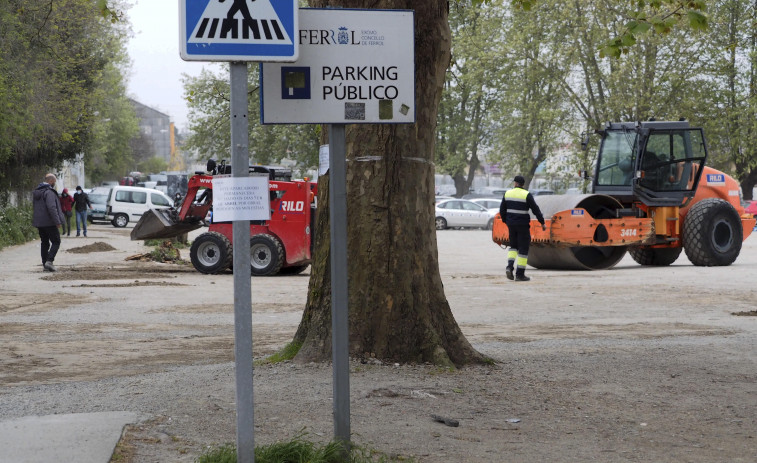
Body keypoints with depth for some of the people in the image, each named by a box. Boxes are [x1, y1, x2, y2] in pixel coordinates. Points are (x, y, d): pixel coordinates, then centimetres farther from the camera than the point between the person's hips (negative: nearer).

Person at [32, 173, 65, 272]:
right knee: (56, 242, 0)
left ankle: (44, 264, 12)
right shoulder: (49, 192, -17)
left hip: (39, 222, 8)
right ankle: (49, 261, -14)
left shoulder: (36, 192, 13)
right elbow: (51, 207, -25)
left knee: (45, 243, 14)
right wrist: (57, 221, -21)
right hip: (49, 222, -8)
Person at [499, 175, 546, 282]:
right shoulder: (526, 195, -10)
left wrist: (505, 221, 24)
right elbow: (535, 209, -10)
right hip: (522, 225, -4)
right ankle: (520, 274, 1)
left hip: (511, 224, 4)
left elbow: (502, 210, 9)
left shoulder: (507, 193, 3)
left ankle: (510, 266, -4)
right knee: (523, 248, 3)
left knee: (513, 246, 20)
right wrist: (542, 222, -1)